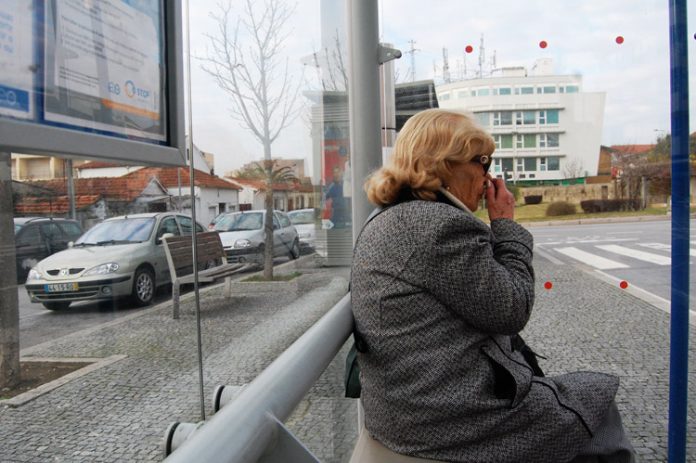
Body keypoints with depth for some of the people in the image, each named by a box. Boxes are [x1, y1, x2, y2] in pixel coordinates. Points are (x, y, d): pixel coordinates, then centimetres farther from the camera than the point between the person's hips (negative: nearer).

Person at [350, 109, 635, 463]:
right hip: (460, 418, -9)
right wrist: (506, 226, -5)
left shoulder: (381, 225, 9)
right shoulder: (446, 225, -22)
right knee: (597, 397, 14)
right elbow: (511, 311, -12)